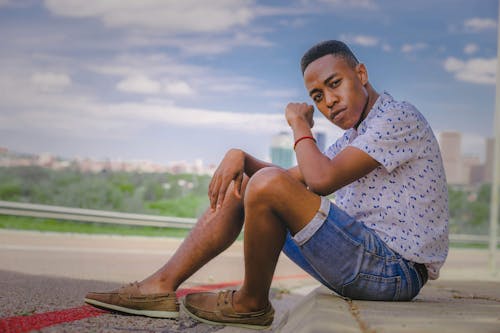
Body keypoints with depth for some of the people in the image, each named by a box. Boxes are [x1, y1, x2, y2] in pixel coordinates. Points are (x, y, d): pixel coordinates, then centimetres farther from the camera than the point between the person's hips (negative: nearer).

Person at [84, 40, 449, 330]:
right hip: (364, 258, 10)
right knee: (238, 186, 9)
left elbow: (322, 179, -24)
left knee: (268, 184, -27)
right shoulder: (358, 133, 19)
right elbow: (295, 178, 18)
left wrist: (299, 125, -7)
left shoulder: (398, 116, -11)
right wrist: (239, 156, 0)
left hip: (396, 271, -10)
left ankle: (252, 303, -5)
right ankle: (162, 286, 1)